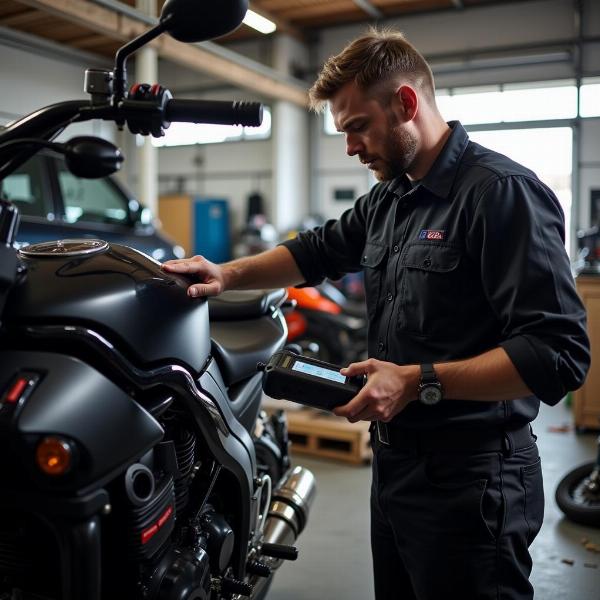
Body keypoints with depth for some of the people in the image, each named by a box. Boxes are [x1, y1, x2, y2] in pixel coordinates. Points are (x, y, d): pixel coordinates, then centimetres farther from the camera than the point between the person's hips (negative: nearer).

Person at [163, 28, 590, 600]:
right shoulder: (387, 200, 11)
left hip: (469, 480, -8)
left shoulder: (503, 192, -17)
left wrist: (419, 381, -25)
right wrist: (227, 274, 8)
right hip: (395, 462, 8)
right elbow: (315, 253, 22)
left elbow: (560, 353, -23)